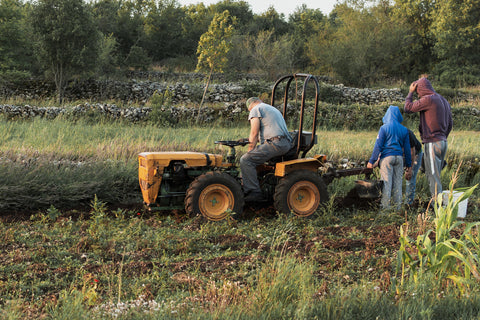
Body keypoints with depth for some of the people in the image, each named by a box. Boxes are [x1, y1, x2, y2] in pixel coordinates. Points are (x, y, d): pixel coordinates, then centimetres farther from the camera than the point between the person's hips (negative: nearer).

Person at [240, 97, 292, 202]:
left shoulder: (256, 109, 6)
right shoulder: (273, 109, 34)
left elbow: (254, 133, -4)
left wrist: (250, 151, 2)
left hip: (275, 144, -10)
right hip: (287, 144, 10)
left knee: (245, 160, -14)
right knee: (256, 157, 25)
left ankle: (254, 192, -22)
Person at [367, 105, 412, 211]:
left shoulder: (384, 128, -4)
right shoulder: (404, 130, 8)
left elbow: (378, 146, -7)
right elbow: (407, 148, 11)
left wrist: (371, 161, -3)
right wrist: (409, 165, 17)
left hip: (387, 158, -4)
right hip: (399, 157, 4)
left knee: (386, 182, -2)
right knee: (398, 182, 7)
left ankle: (385, 207, -2)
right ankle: (398, 207, 10)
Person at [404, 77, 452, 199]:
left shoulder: (428, 99, -12)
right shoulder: (444, 101, 17)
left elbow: (408, 108, -6)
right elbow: (450, 124, 20)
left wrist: (410, 92, 6)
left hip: (432, 142, -9)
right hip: (443, 142, 9)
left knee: (433, 176, -6)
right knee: (436, 175, 14)